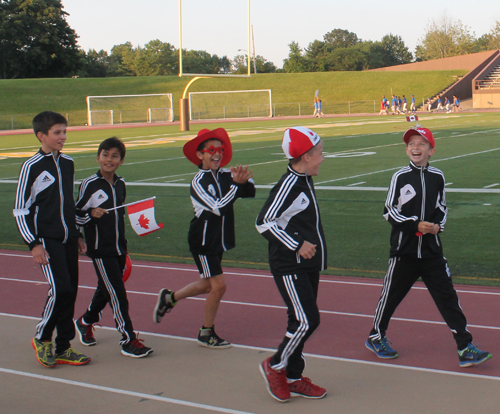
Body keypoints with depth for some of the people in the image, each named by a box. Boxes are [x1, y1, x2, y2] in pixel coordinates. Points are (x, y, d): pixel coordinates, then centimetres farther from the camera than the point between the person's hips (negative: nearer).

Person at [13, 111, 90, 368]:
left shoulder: (68, 163, 11)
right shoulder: (32, 166, -8)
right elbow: (20, 210, -6)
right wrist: (34, 244, -12)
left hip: (68, 239, 6)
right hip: (46, 240, -6)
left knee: (70, 291, 5)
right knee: (60, 289, -16)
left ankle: (63, 348, 16)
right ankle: (42, 338, 7)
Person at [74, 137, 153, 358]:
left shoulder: (120, 184, 8)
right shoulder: (89, 185, -10)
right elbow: (76, 214, -7)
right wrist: (91, 215, -28)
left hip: (118, 249, 7)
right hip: (100, 250, -6)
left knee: (105, 290, 17)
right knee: (117, 293, -8)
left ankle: (85, 321, 42)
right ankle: (128, 341, -3)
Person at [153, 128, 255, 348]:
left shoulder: (226, 175, -3)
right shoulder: (199, 182, -18)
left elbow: (250, 192, -12)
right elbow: (218, 207, -29)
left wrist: (244, 179, -31)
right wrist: (237, 184, -31)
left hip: (219, 240, 7)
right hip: (203, 241, -7)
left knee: (208, 285, 17)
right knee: (218, 285, -8)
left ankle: (169, 298, 40)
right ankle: (206, 333, 11)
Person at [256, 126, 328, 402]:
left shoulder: (305, 181, 10)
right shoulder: (288, 186, -19)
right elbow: (263, 223, -21)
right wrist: (297, 245, -21)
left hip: (308, 265, 10)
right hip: (289, 267, -10)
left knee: (304, 321, 12)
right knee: (306, 320, -11)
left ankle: (293, 378, 22)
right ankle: (275, 366, 10)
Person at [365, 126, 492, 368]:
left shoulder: (437, 177, 3)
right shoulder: (400, 177, -6)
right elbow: (390, 211, -7)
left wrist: (438, 225, -5)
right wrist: (416, 225, -18)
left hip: (431, 249, 3)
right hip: (404, 249, -2)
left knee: (447, 296, 0)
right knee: (392, 294, 8)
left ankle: (465, 348, 2)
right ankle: (376, 337, 29)